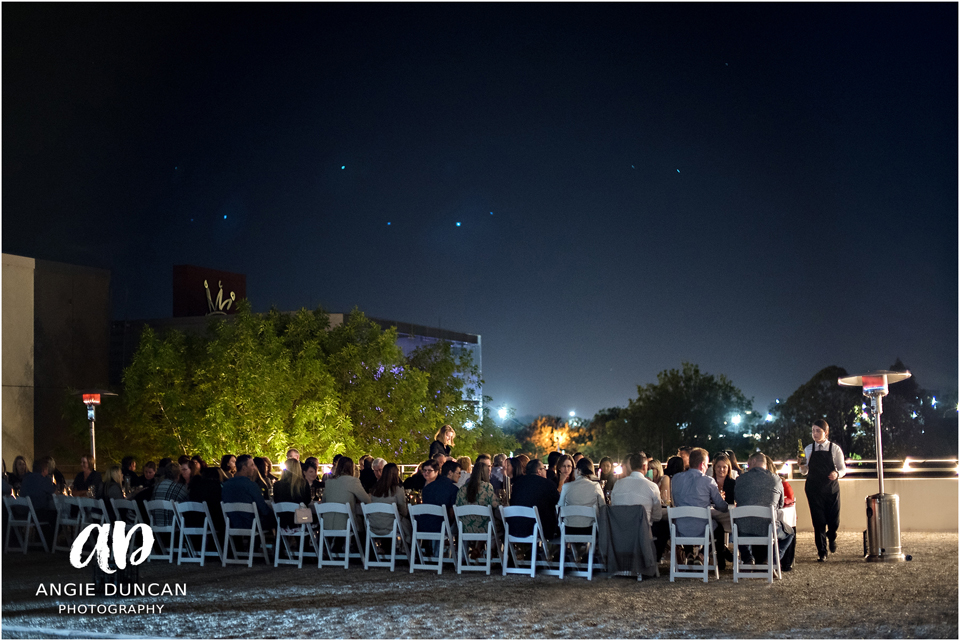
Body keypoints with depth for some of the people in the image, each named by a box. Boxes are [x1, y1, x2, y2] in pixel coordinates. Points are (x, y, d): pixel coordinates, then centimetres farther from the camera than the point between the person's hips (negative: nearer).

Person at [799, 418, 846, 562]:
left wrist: (837, 474, -19)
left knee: (834, 520, 1)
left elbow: (843, 469, 3)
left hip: (831, 488, -1)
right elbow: (804, 471, 10)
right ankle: (822, 551, 8)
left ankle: (831, 537, 37)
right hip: (814, 489, 1)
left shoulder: (834, 448, 0)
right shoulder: (808, 449, 6)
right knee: (818, 521, -2)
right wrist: (802, 466, -12)